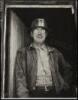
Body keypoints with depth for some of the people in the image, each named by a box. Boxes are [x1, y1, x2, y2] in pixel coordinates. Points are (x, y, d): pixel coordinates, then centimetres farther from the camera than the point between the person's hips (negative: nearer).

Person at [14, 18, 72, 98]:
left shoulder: (54, 53, 17)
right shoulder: (23, 53, 9)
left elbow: (67, 70, 29)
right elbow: (20, 78, 0)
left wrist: (63, 86, 15)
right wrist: (23, 95, -13)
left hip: (54, 93, 3)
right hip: (34, 94, -2)